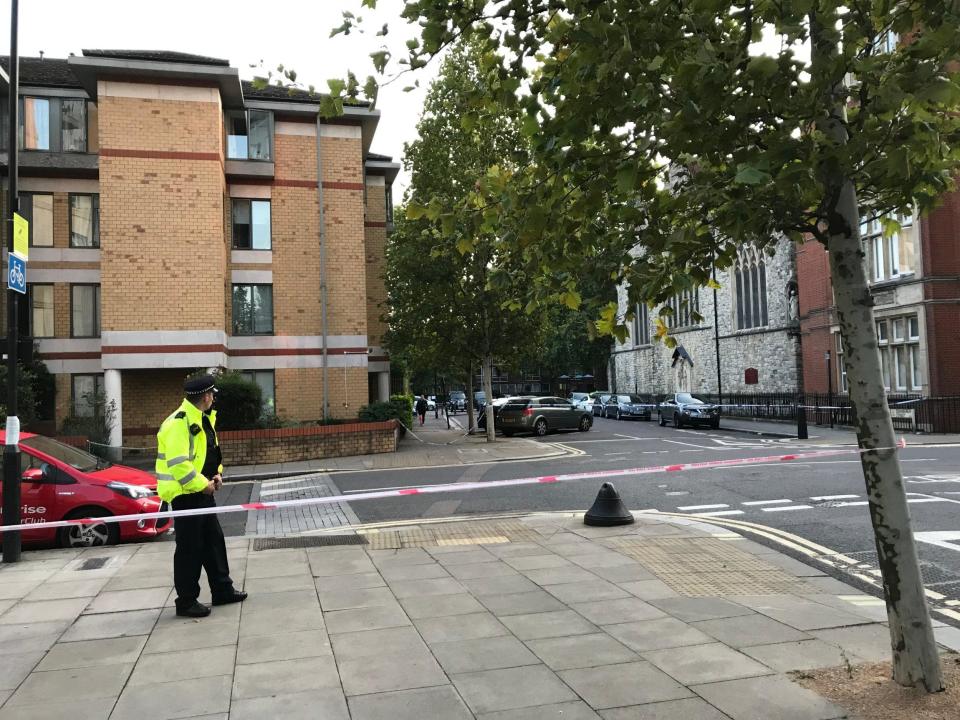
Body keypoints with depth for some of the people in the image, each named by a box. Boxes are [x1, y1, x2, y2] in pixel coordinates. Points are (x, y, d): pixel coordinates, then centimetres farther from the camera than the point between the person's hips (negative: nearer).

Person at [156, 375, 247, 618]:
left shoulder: (203, 419, 11)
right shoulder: (179, 422, -21)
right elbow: (177, 463, -27)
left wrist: (216, 474, 6)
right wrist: (202, 484, -20)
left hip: (202, 492, 10)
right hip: (185, 494, -10)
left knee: (214, 541, 16)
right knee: (189, 548, -1)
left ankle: (222, 590, 28)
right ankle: (186, 601, 11)